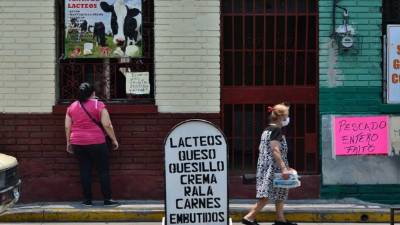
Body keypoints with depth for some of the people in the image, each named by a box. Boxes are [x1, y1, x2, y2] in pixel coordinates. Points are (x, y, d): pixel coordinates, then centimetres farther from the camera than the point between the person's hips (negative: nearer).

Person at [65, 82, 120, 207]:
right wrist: (114, 140, 0)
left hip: (78, 144, 4)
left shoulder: (72, 107, 7)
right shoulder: (99, 105, -5)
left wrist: (68, 143, 18)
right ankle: (107, 199, 2)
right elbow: (107, 125, -9)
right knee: (103, 170, 3)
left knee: (85, 171, 7)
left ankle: (88, 200, 8)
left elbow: (67, 127, 8)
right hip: (96, 143, -4)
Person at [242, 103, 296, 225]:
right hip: (273, 168, -10)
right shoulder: (276, 130, -14)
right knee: (267, 195, -8)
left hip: (266, 167, 10)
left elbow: (262, 148, 17)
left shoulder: (267, 129, 14)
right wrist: (284, 168, -23)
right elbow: (275, 150, -22)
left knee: (281, 193, 15)